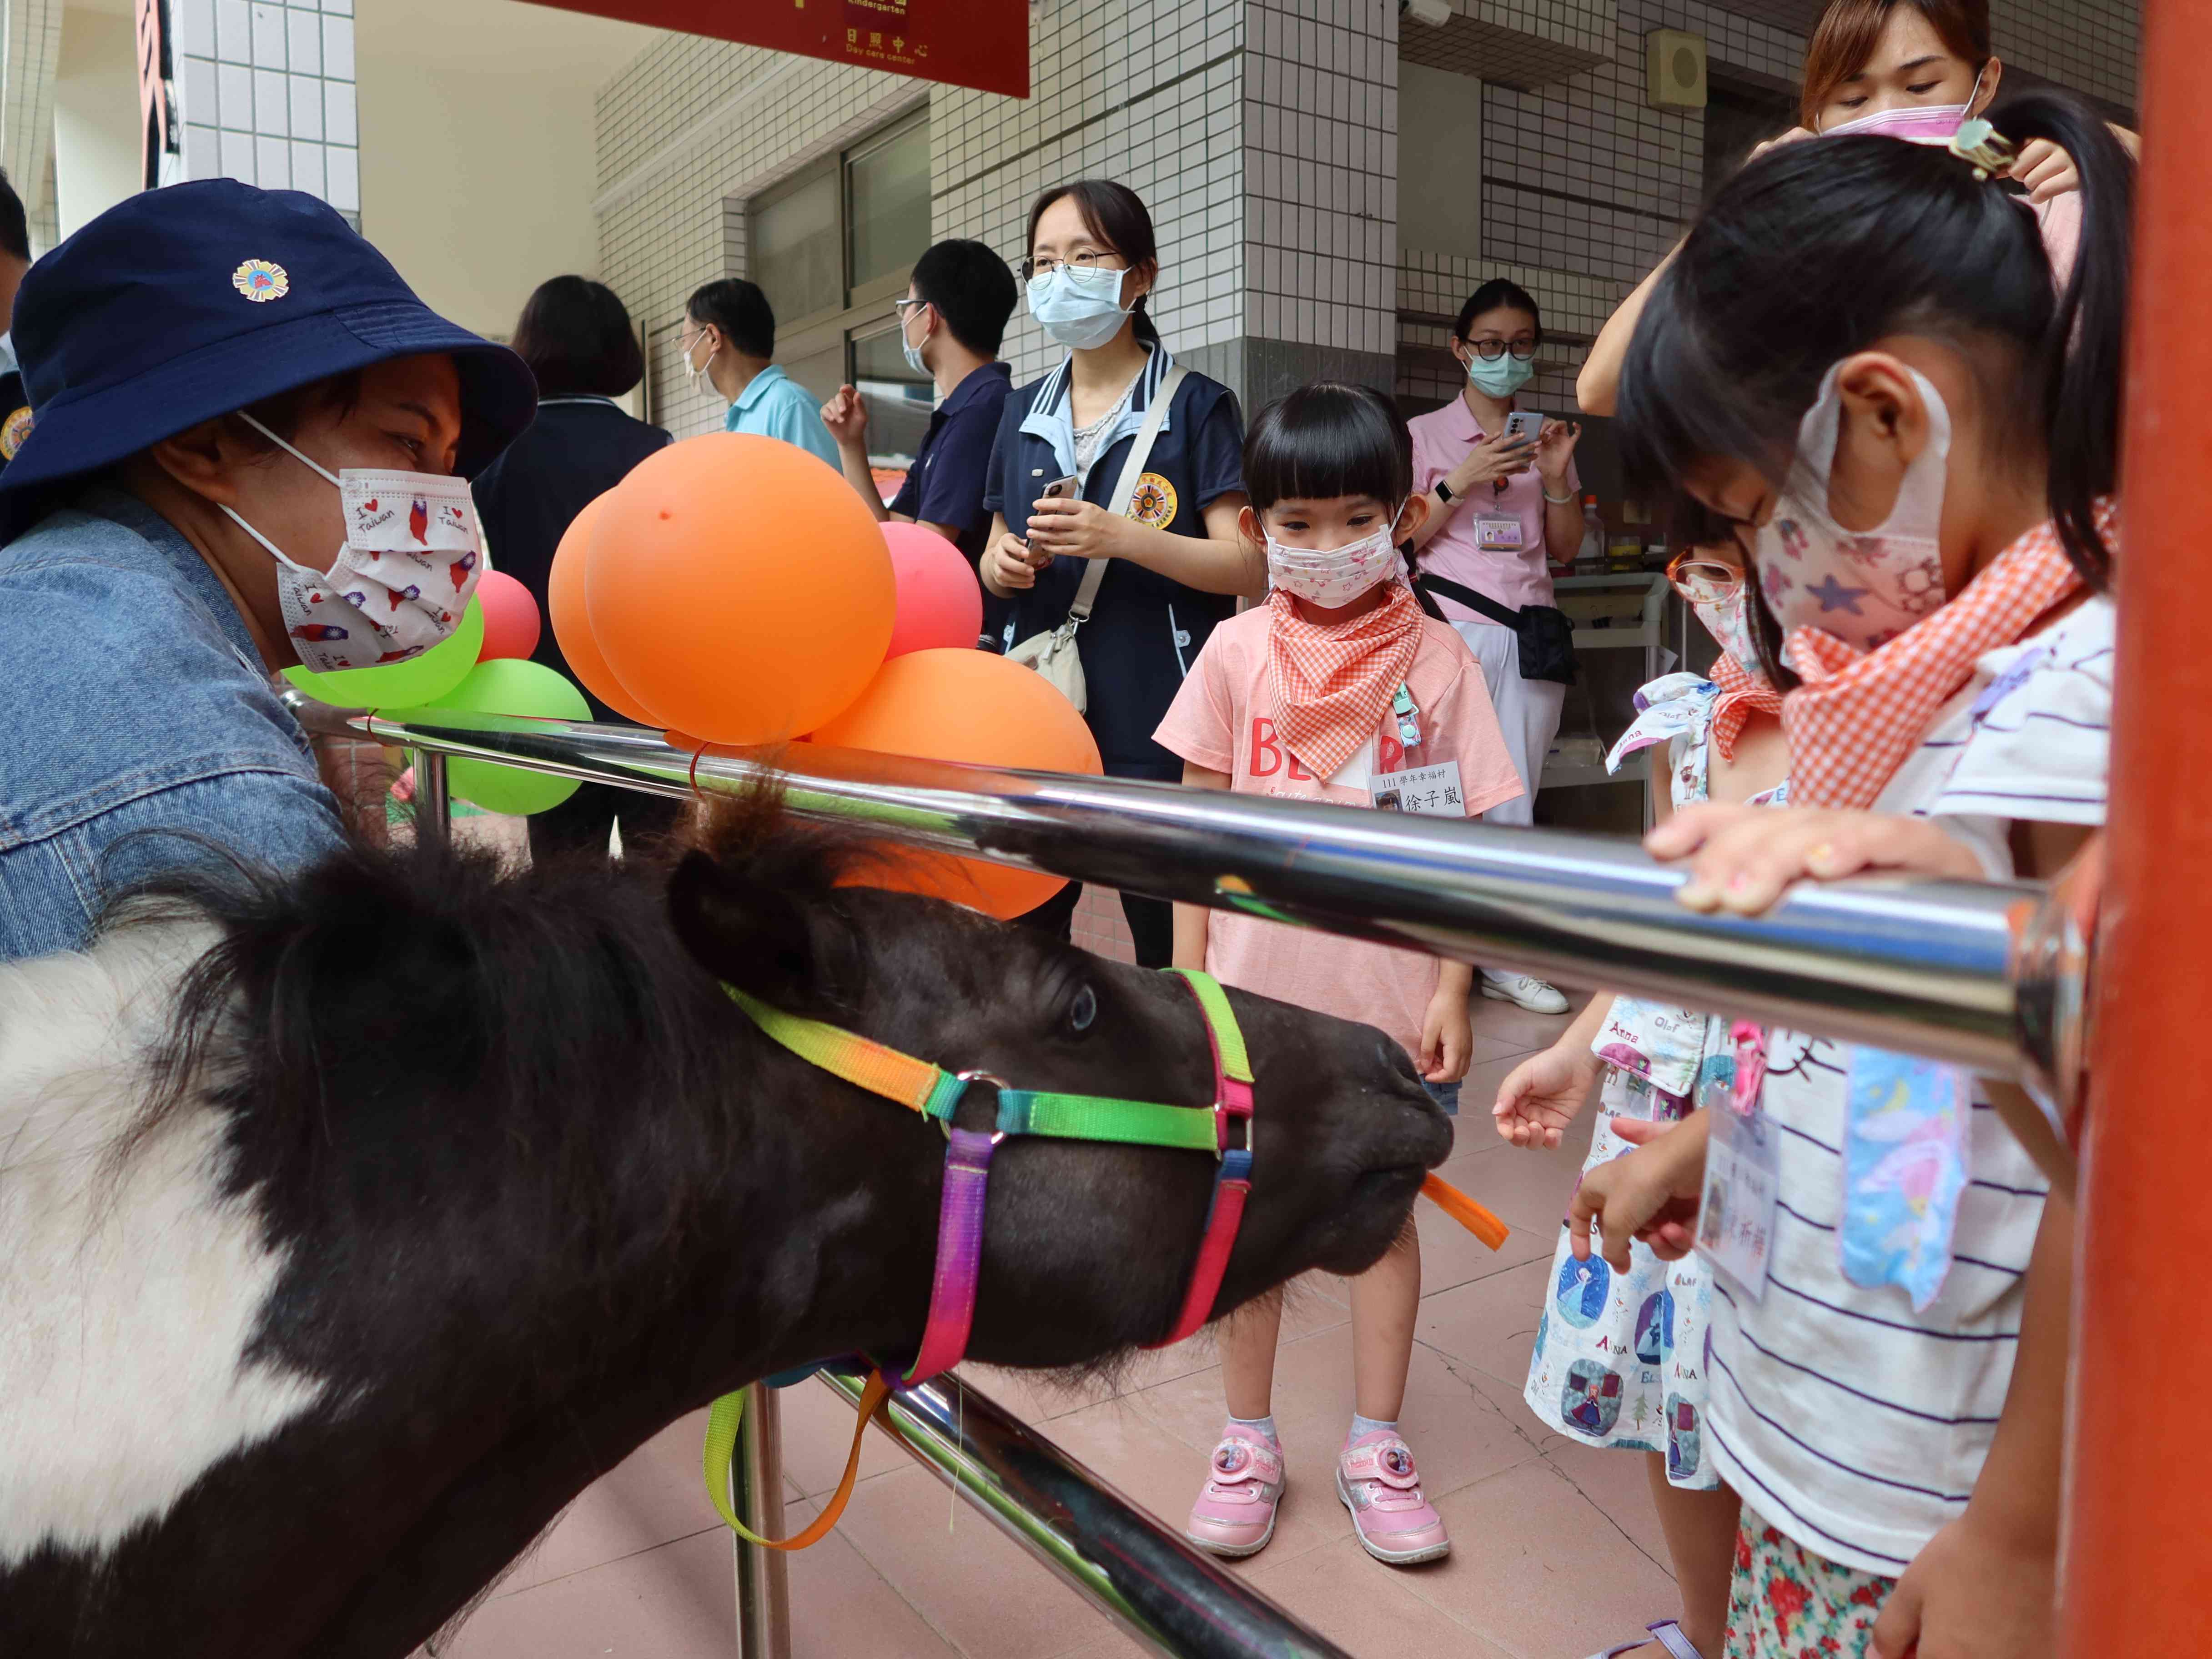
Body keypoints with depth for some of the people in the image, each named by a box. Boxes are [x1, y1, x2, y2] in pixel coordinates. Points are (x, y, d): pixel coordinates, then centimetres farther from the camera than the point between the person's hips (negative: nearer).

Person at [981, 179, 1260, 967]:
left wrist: (1122, 537, -19)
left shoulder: (1196, 406, -1)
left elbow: (1247, 566, -7)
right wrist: (1001, 564, -2)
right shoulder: (1024, 414, 15)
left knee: (1169, 942, 1)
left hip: (1153, 726, -4)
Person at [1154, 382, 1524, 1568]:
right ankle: (1248, 1441, 30)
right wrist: (1187, 978, 0)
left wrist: (1454, 987, -6)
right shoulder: (1237, 653, -2)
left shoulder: (1436, 659, -3)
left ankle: (1375, 1444, 30)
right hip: (1258, 990, 1)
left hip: (1390, 999, 0)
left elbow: (1460, 837, -2)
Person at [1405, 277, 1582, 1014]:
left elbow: (1565, 548, 15)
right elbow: (1401, 541, 0)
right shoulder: (1425, 434, 6)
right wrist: (1463, 482, -11)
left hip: (1530, 632, 4)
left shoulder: (1543, 435, 17)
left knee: (1516, 796, 3)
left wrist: (1557, 477, -2)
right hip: (1453, 628, -4)